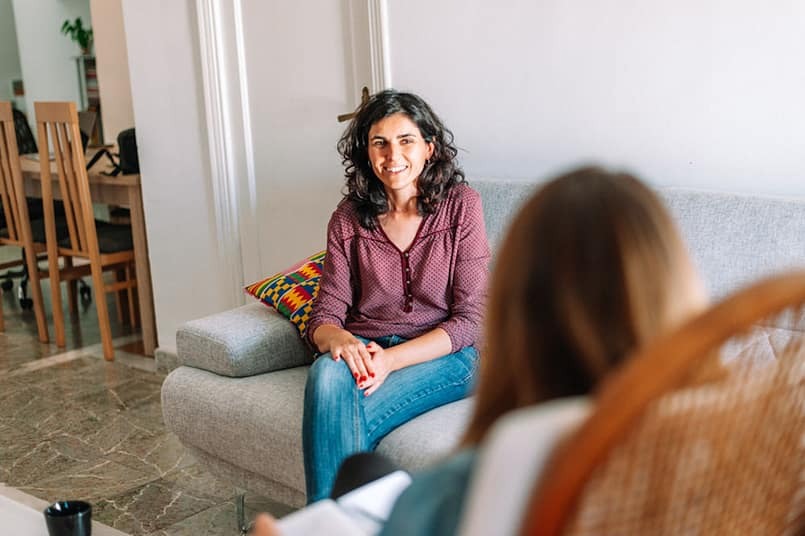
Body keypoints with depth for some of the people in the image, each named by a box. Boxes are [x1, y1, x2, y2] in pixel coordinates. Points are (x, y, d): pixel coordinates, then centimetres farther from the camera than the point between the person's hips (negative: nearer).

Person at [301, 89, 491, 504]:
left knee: (340, 419, -31)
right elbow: (325, 314, 3)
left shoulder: (461, 206, -3)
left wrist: (390, 359, -21)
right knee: (328, 372, -34)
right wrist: (339, 339, -24)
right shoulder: (348, 217, 6)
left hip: (442, 356, -2)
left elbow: (470, 319, -7)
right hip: (364, 350, 3)